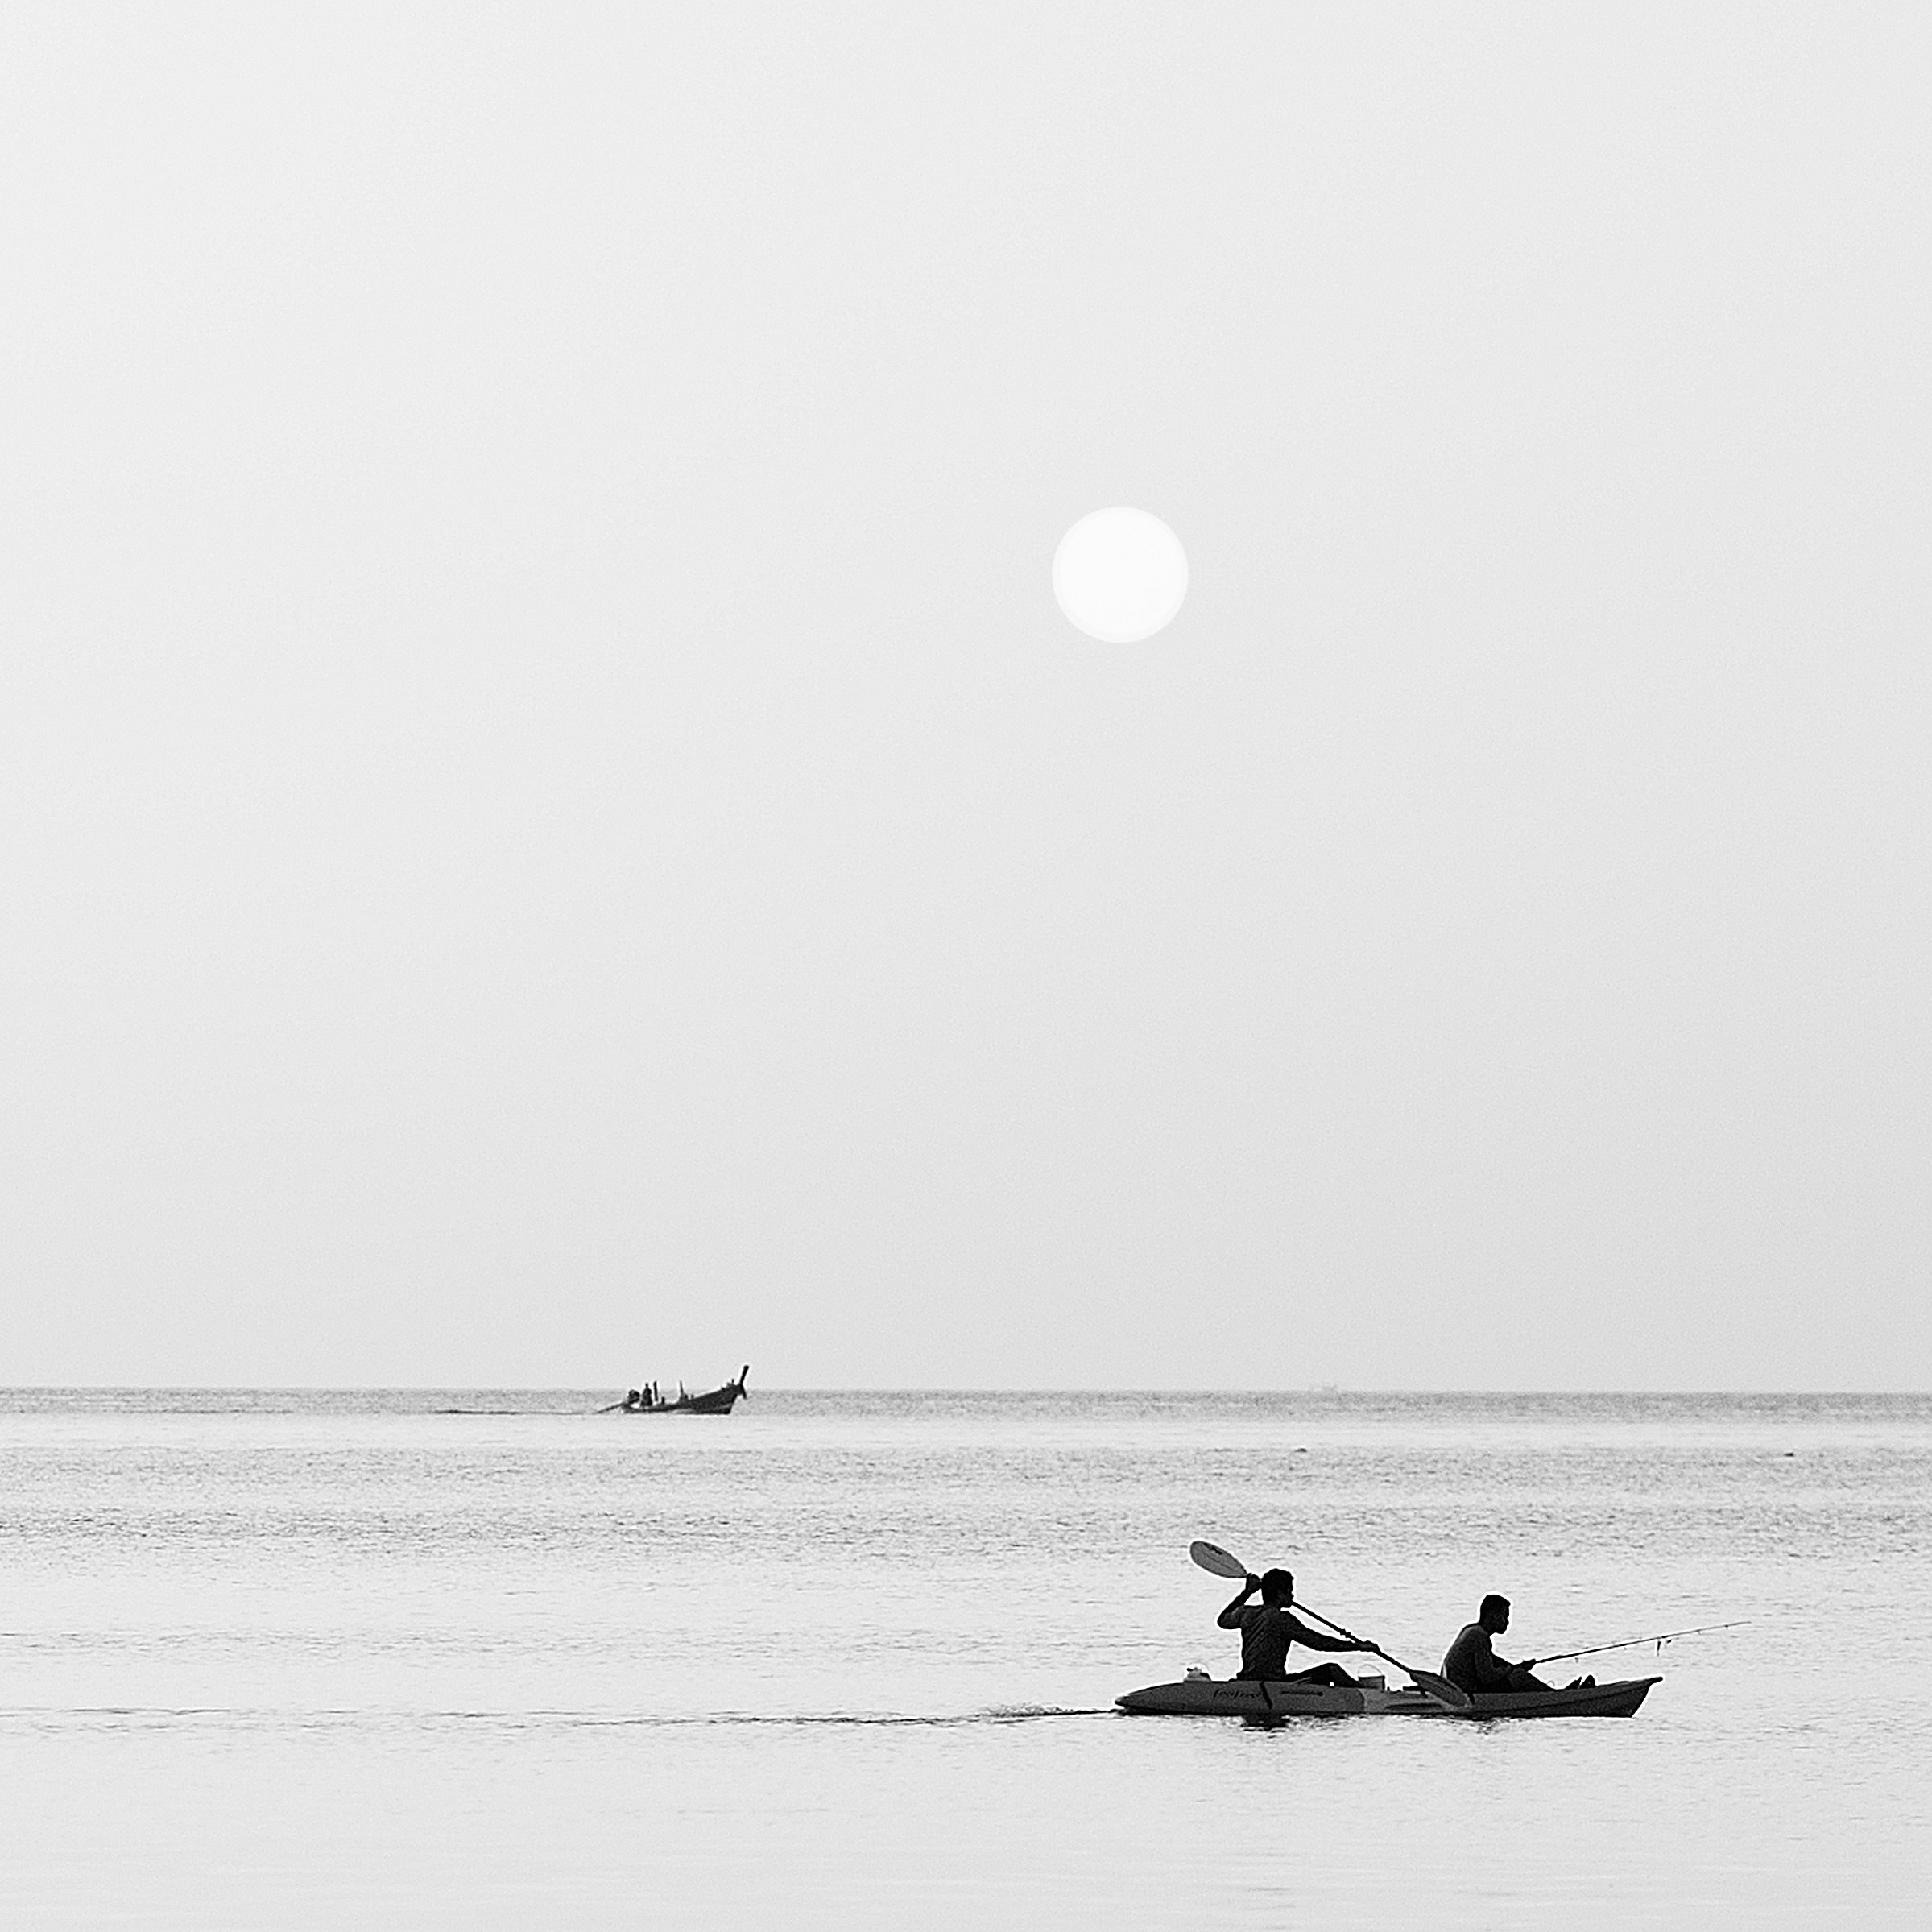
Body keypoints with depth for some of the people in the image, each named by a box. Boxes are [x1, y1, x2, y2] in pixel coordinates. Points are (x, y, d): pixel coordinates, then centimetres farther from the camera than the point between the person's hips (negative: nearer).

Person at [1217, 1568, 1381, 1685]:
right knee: (1331, 1670, -6)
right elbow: (1318, 1642, -14)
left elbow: (1223, 1620, 30)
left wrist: (1247, 1592, 33)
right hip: (1271, 1687, -9)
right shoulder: (1281, 1619, -15)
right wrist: (1358, 1646, -8)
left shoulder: (1246, 1613, 6)